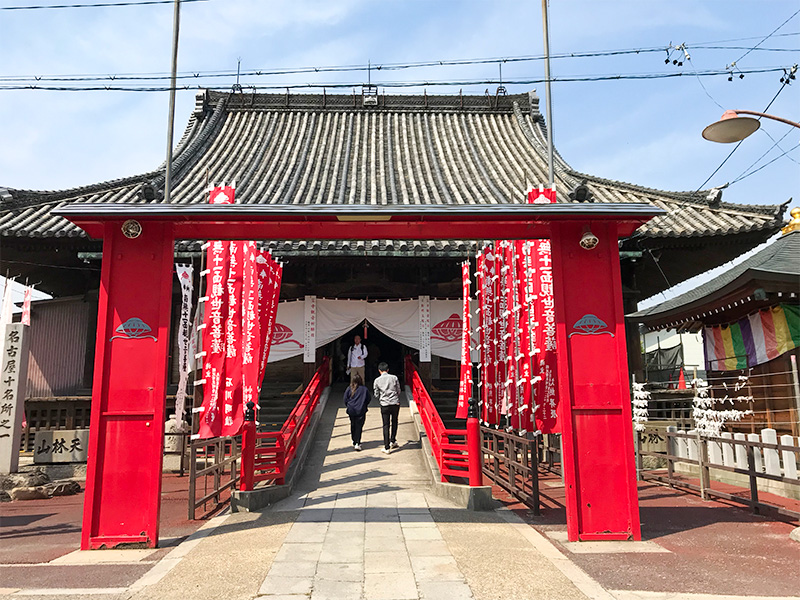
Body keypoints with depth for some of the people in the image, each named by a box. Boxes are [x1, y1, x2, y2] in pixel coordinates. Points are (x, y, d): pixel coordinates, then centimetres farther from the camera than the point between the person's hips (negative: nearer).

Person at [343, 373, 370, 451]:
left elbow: (345, 399, 1)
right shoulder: (364, 389, -7)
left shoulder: (349, 389, -5)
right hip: (361, 411, -2)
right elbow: (368, 399, 3)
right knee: (359, 426, 0)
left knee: (353, 426, 16)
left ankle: (354, 442, 26)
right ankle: (357, 443, -9)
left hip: (351, 410, 2)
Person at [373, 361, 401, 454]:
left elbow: (376, 395, 4)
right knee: (394, 422, 22)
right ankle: (393, 441, 26)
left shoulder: (377, 380, -1)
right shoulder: (394, 377, 0)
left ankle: (387, 447, 2)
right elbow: (398, 391, 5)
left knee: (386, 425, 3)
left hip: (384, 405, -1)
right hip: (395, 403, 1)